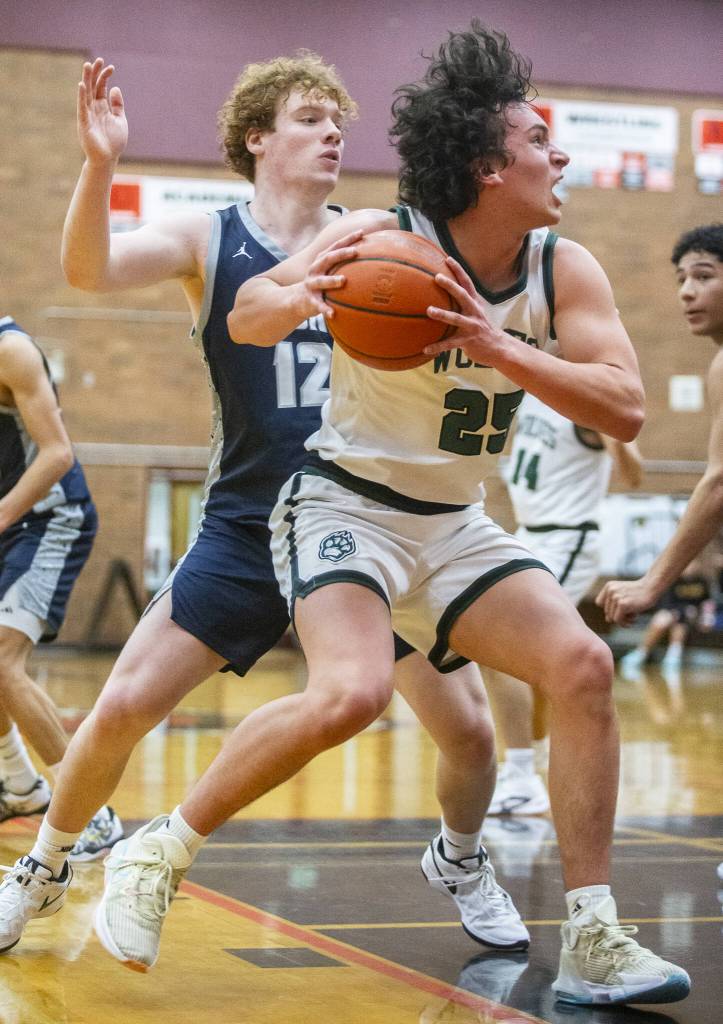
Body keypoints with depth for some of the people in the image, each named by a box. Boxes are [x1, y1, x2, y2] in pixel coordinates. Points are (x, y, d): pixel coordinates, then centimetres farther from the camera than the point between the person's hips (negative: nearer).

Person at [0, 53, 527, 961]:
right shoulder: (210, 241, -3)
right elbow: (87, 268, -19)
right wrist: (99, 166, -37)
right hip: (246, 529, -1)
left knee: (468, 730, -3)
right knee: (122, 708, -8)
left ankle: (461, 862, 30)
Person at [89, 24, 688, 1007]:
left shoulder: (565, 270, -7)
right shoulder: (383, 240, -17)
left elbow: (625, 409, -17)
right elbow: (245, 319, -12)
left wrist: (500, 348, -31)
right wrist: (302, 295, -36)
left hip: (456, 524, 6)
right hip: (346, 507, -5)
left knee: (582, 666, -9)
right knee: (350, 693, -29)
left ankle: (594, 944, -2)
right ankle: (154, 859, -9)